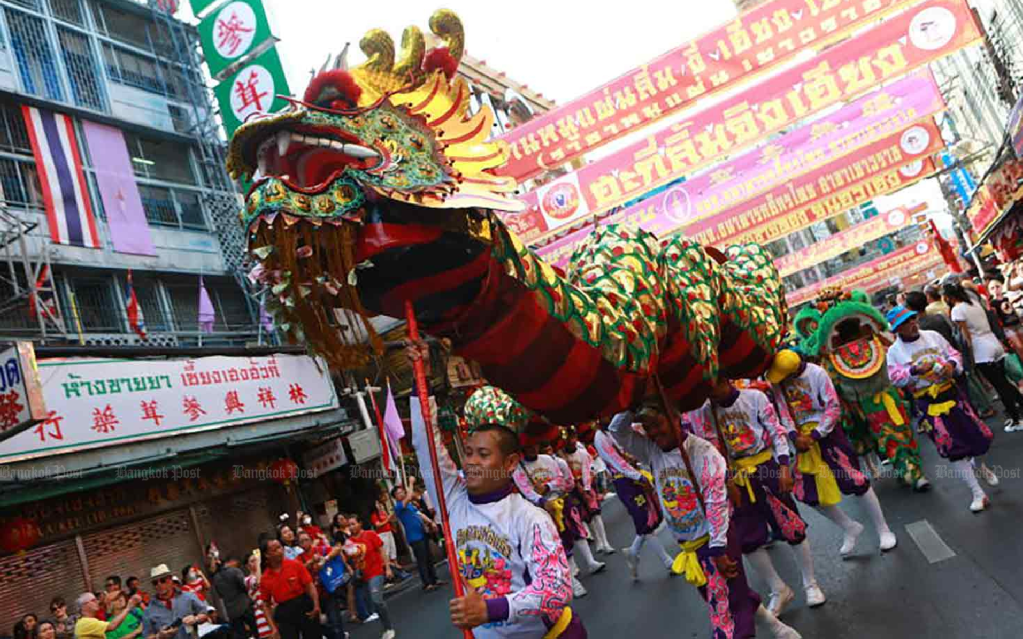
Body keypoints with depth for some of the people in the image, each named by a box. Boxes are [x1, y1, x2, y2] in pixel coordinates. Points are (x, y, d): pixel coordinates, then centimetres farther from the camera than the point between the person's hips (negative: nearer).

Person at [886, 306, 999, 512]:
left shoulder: (933, 336, 2)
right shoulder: (894, 351, -5)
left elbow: (954, 354, 8)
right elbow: (896, 378, -10)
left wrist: (951, 365, -13)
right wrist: (915, 370, -24)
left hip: (951, 392, 3)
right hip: (928, 402, -3)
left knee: (978, 433, 9)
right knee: (953, 447, -3)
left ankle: (980, 465, 46)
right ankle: (978, 494, 7)